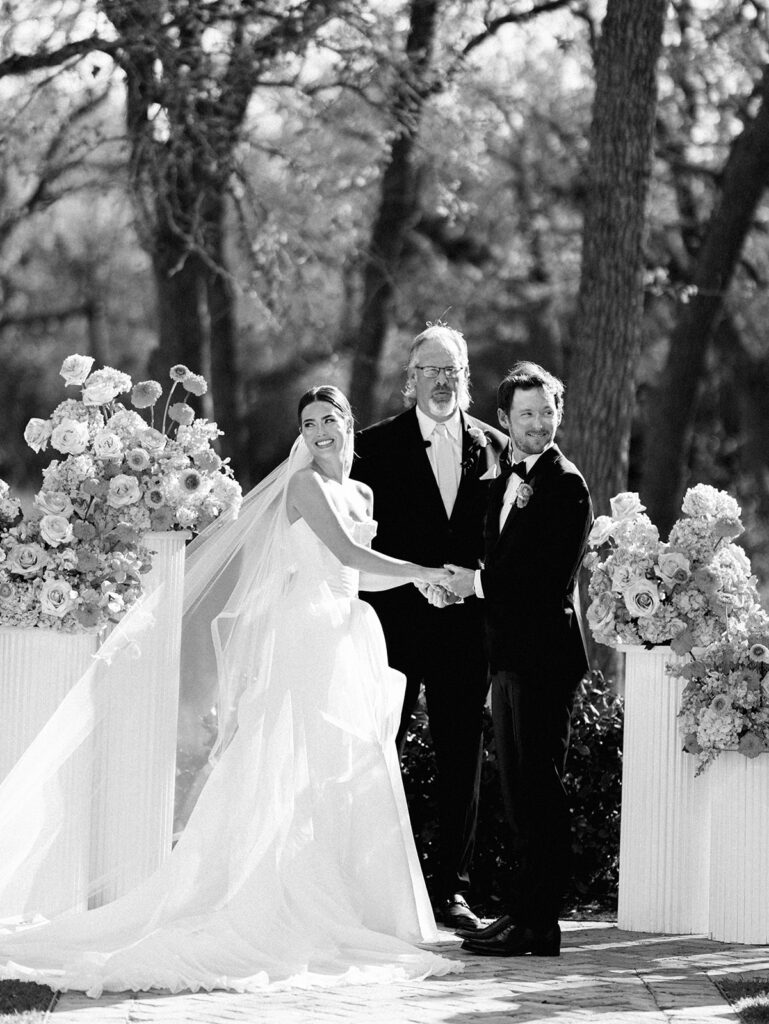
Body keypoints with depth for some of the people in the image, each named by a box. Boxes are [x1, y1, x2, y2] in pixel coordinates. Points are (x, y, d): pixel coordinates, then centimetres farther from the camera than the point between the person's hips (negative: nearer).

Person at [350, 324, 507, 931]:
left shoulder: (494, 447, 10)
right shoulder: (377, 445, 1)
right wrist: (419, 579, -13)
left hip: (467, 625, 3)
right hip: (395, 620, -3)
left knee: (463, 760, 5)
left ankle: (453, 888, 12)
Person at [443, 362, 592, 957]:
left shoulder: (566, 486, -10)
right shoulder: (506, 482, 17)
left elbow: (553, 578, -19)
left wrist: (479, 582, -14)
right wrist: (466, 580, 3)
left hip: (544, 656, -9)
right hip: (510, 656, 9)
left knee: (539, 790, -7)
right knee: (517, 791, 13)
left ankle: (538, 923, -6)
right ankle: (521, 912, 19)